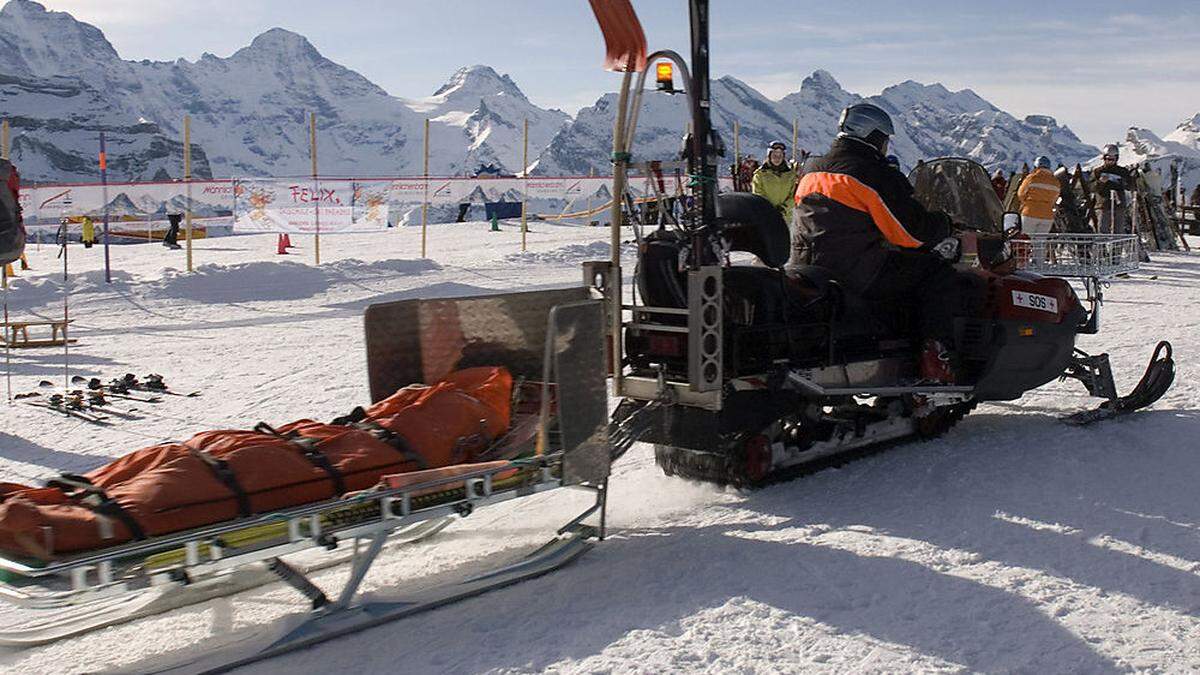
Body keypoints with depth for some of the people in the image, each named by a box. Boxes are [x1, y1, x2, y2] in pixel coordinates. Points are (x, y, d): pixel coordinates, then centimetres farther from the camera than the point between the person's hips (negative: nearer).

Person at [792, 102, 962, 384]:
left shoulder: (811, 172, 14)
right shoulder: (875, 175, -9)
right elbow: (912, 230, -9)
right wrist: (944, 224, 11)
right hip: (859, 274, -8)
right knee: (938, 274, 2)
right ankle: (935, 357, -8)